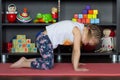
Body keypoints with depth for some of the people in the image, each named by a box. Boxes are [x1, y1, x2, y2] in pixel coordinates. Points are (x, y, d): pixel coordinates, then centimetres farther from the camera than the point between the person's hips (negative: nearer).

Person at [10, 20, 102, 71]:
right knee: (48, 65, -12)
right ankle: (23, 64, -4)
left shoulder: (79, 29, 10)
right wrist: (76, 68, -14)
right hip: (44, 39, -10)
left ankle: (25, 60, 19)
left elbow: (75, 49, 17)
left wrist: (75, 62, 17)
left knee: (48, 60, 16)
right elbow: (77, 51, -18)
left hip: (46, 38, 10)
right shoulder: (78, 31, -18)